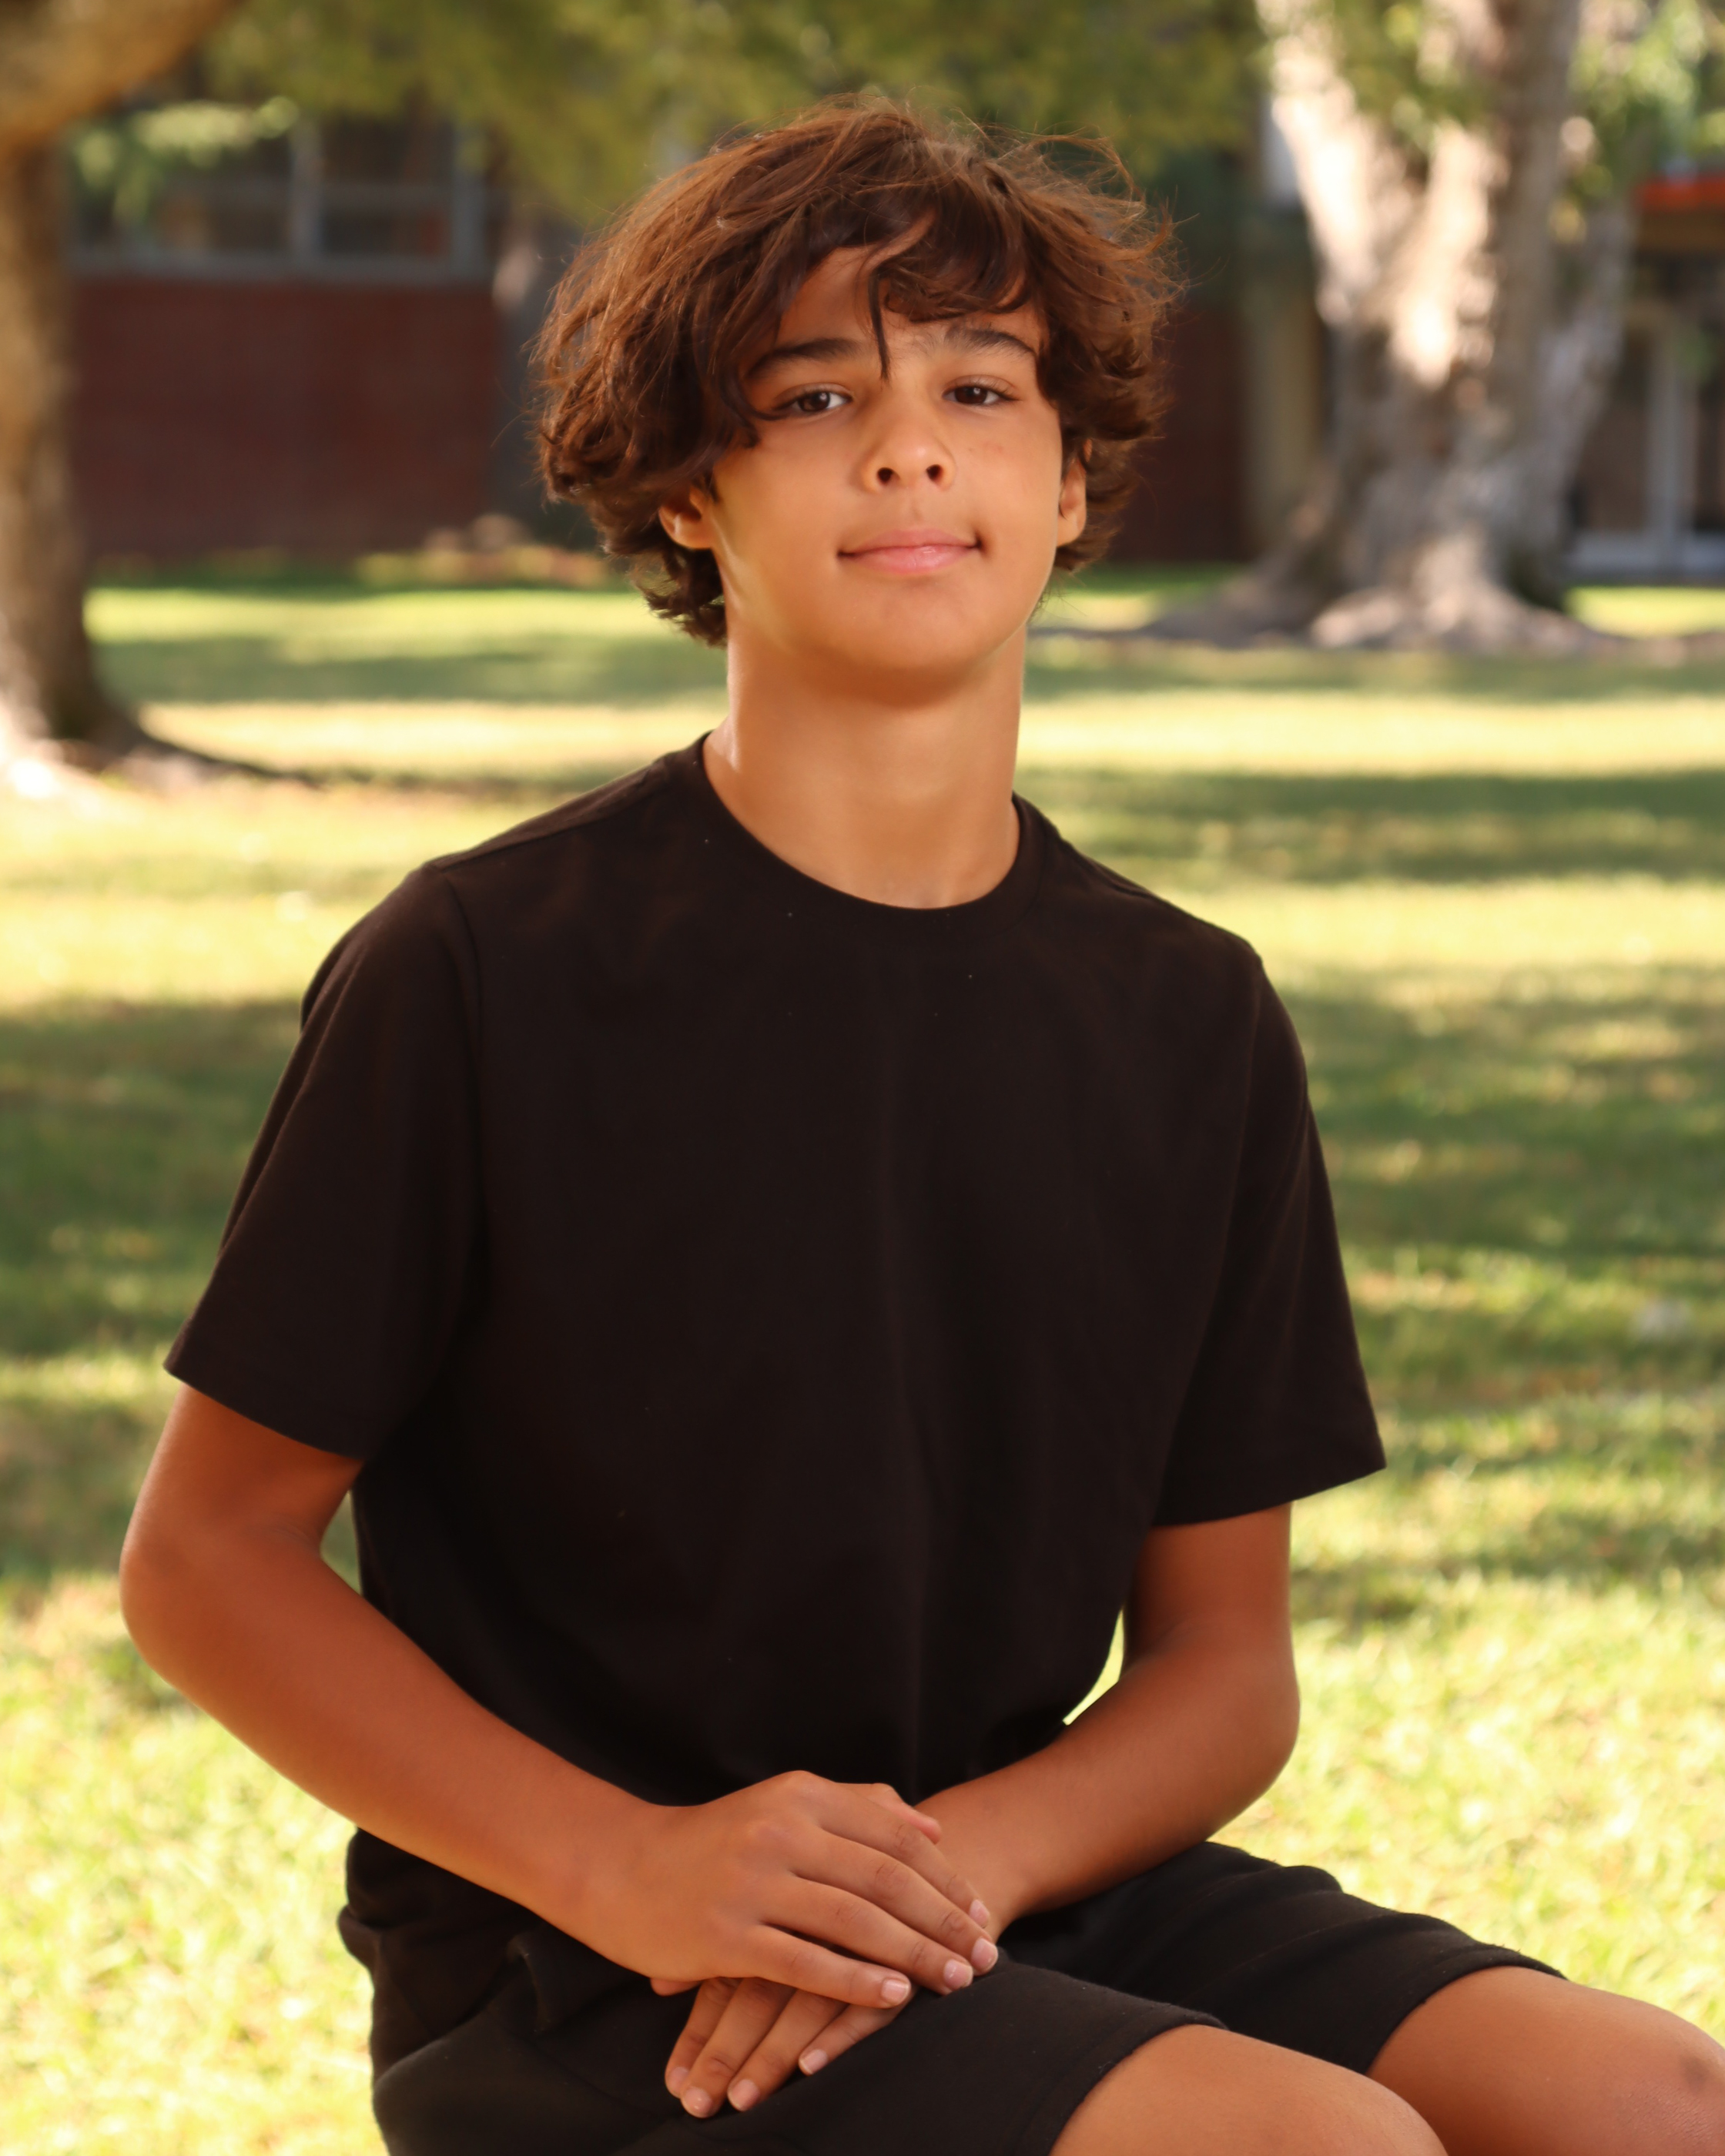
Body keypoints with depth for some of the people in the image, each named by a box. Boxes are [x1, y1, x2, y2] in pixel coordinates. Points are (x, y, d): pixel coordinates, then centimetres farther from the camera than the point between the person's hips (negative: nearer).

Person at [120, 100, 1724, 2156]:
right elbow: (205, 1552, -4)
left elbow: (1224, 1656, 8)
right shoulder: (487, 970, -8)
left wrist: (972, 1848, -14)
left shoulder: (1189, 1021, 6)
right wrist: (620, 1867, -18)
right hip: (567, 1983, -5)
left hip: (1025, 1885, 5)